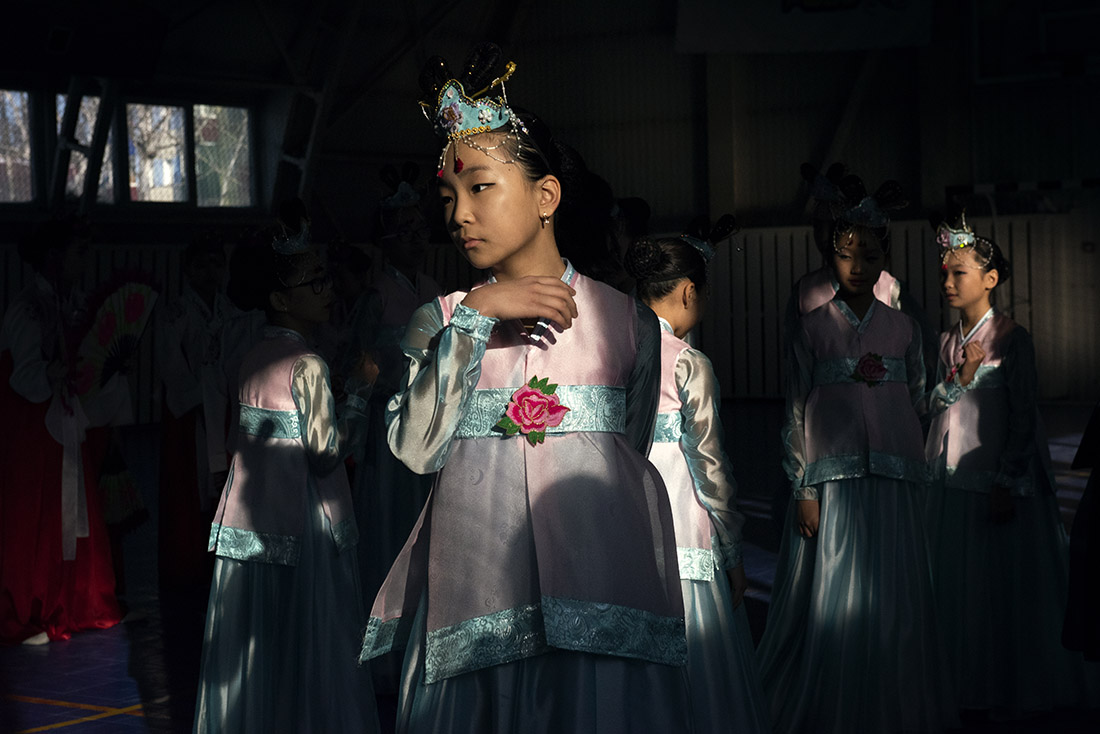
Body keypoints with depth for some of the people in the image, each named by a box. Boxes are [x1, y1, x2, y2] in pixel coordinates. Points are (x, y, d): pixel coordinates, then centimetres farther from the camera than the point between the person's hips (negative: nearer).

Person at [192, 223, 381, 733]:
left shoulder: (251, 361, 9)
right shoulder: (307, 365, -15)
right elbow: (326, 453, -18)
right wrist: (361, 388, -11)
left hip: (246, 521, 8)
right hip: (299, 529, -8)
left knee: (254, 645, 14)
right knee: (303, 650, 1)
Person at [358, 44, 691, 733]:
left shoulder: (630, 319, 7)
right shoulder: (439, 320, 9)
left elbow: (630, 459, 14)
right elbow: (416, 448, -6)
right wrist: (476, 317, -10)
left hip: (598, 569, 0)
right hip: (477, 582, 0)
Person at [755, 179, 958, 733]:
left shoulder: (904, 329, 9)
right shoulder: (812, 329, 3)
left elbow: (916, 408, 11)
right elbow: (796, 416, 1)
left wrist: (917, 487, 6)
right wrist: (803, 490, -5)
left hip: (893, 485, 2)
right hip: (831, 484, -2)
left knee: (893, 604, 4)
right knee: (830, 603, 0)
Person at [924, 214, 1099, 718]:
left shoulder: (1011, 338, -9)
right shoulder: (948, 341, 9)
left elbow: (1023, 416, -10)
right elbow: (934, 403, 9)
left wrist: (1008, 484, -14)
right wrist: (961, 378, -10)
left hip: (997, 481, -6)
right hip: (952, 482, 6)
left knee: (1001, 587, 1)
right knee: (957, 588, 10)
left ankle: (1010, 693, 15)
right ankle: (969, 689, 22)